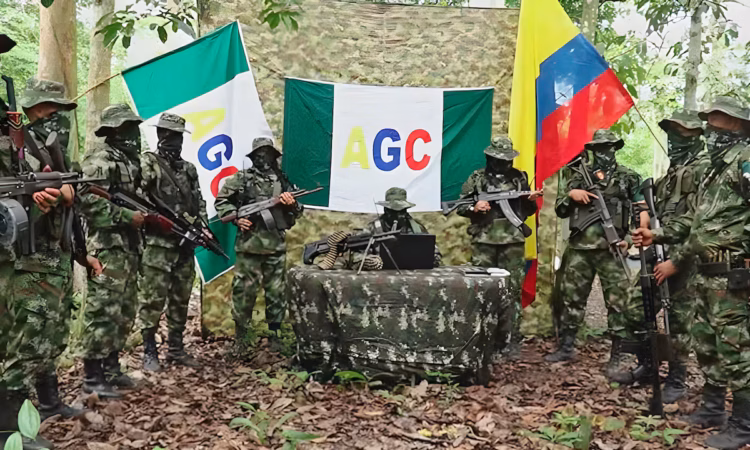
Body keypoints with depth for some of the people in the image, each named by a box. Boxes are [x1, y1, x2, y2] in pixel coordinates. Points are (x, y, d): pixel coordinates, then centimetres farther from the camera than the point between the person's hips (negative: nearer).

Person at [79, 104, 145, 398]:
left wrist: (146, 212, 12)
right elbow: (89, 200, -21)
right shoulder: (99, 158, -10)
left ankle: (111, 367, 23)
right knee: (103, 311, -8)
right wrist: (126, 216, -19)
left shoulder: (130, 158, 19)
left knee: (125, 311, 13)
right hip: (107, 246, -10)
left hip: (129, 245, 10)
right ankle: (92, 376, 1)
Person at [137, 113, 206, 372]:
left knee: (181, 300, 12)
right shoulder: (148, 163, -2)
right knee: (152, 300, -3)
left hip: (185, 245, 6)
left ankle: (176, 349, 23)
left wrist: (202, 228, 5)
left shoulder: (189, 169, 17)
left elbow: (199, 203, 18)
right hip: (157, 244, -6)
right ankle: (149, 352, 8)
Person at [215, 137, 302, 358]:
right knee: (244, 291, -1)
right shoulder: (241, 178, 3)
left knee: (276, 292, 8)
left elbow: (296, 213, 16)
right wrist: (236, 218, -7)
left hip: (276, 247, 3)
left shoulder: (282, 180, 12)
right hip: (249, 246, -3)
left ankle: (274, 335, 21)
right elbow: (221, 201, 6)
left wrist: (292, 204, -5)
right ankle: (240, 338, 10)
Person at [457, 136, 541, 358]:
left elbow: (527, 211, 17)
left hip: (512, 242, 1)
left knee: (513, 290, 2)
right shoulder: (477, 178, 5)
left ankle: (513, 340, 8)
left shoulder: (519, 177, 10)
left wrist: (531, 201, -5)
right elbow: (460, 206, 7)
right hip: (484, 242, -1)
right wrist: (474, 208, -12)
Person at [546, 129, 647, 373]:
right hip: (578, 249, 3)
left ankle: (616, 357, 6)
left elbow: (642, 210, 2)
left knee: (618, 302, -3)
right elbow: (559, 210, 15)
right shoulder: (578, 177, 13)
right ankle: (566, 347, 22)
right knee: (570, 298, 9)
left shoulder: (628, 177, 5)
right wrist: (570, 194, -4)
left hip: (610, 250, -3)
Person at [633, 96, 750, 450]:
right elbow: (695, 219, 23)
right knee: (705, 343, 16)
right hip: (707, 274, 10)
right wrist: (657, 235, 14)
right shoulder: (716, 167, 19)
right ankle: (712, 409, 29)